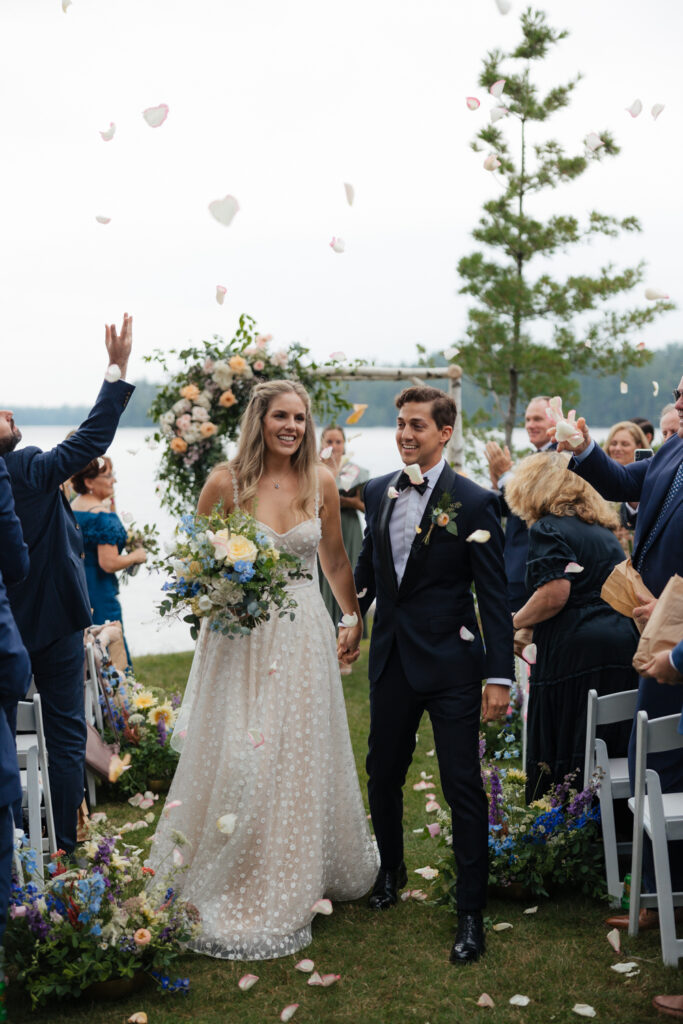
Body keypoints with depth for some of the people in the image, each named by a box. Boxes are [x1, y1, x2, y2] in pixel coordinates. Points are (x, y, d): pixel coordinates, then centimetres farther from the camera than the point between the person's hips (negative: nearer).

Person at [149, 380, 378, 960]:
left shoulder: (320, 481, 1)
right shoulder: (226, 481, -8)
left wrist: (356, 619, 17)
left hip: (303, 636, 3)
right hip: (241, 638, -3)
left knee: (299, 763, 12)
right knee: (234, 764, -2)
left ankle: (293, 885, 32)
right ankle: (227, 892, 16)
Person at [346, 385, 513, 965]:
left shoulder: (474, 503, -10)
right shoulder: (378, 493, 6)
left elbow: (494, 596, -10)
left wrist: (500, 674, -14)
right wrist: (350, 620, 19)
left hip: (451, 663, -5)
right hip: (391, 657, 5)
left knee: (463, 787, -1)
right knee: (383, 774, 16)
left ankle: (471, 912, 11)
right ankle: (391, 870, 41)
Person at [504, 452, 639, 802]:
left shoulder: (547, 528, -3)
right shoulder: (603, 529, 21)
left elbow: (555, 593, -17)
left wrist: (514, 622, -1)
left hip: (575, 651, -8)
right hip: (623, 647, 8)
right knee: (610, 760, 11)